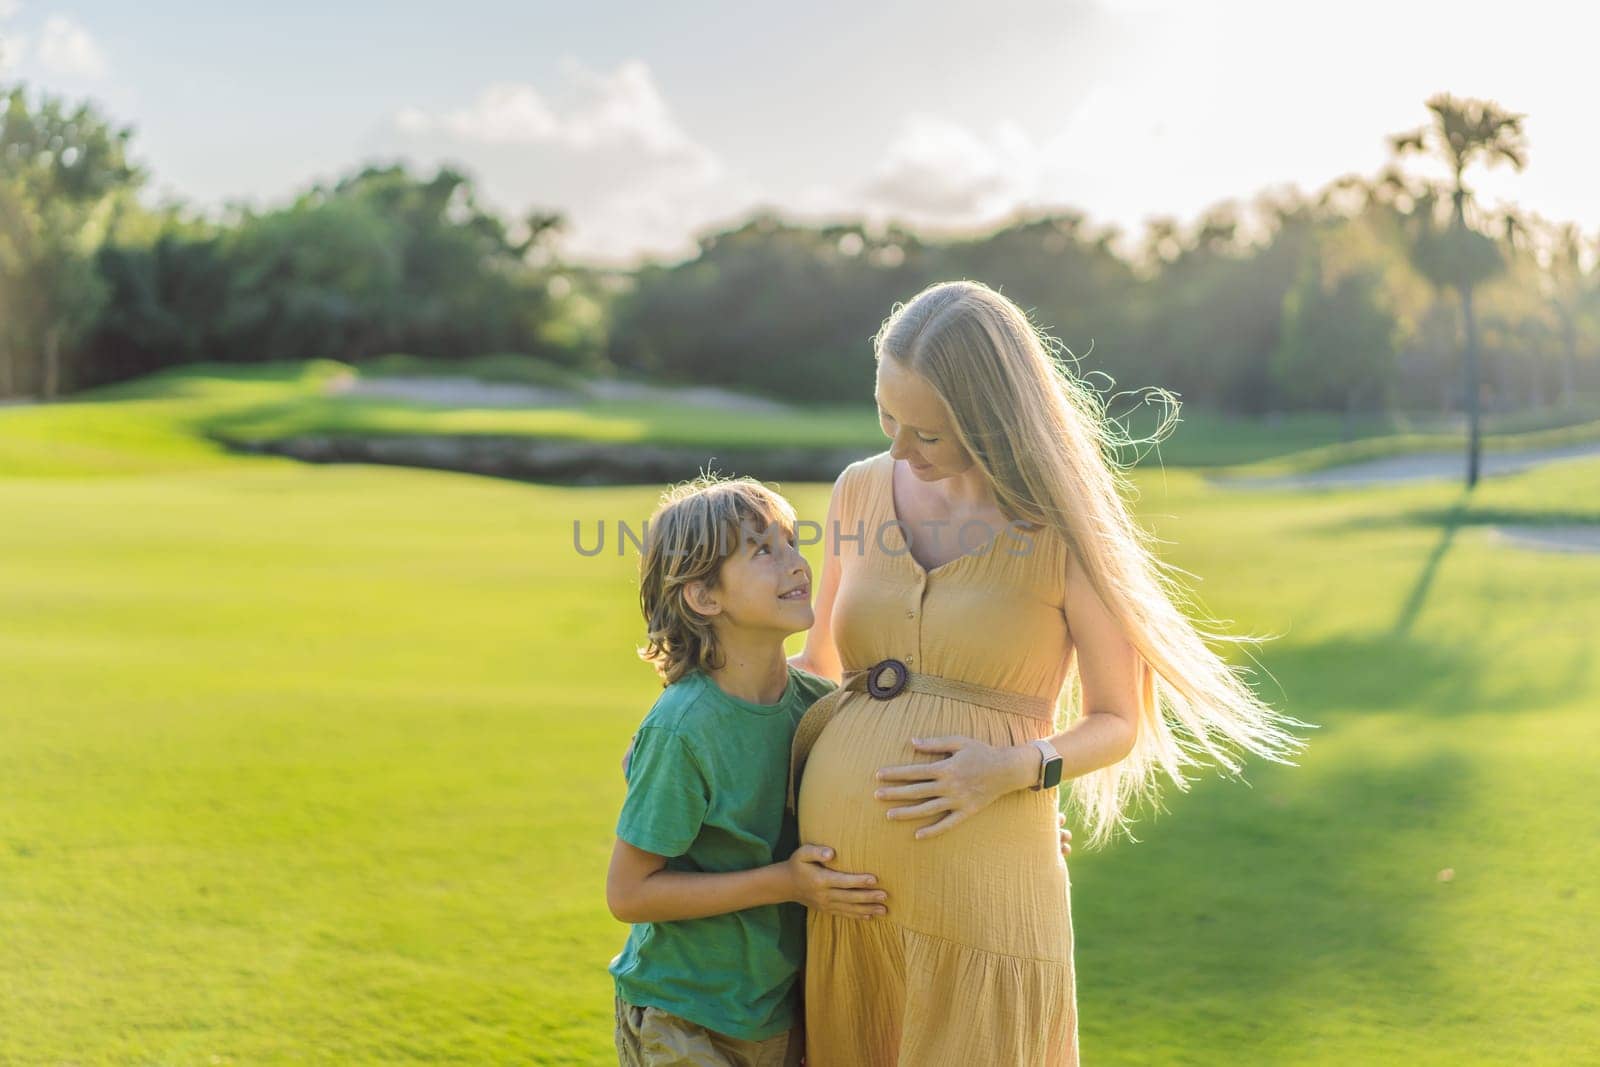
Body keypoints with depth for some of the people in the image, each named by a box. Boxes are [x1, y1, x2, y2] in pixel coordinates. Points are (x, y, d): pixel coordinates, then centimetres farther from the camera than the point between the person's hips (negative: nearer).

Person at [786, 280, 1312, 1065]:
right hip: (834, 868, 4)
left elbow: (1119, 723, 1)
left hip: (977, 878, -4)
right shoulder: (862, 491, 6)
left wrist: (1015, 770, -16)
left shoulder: (1067, 528, -6)